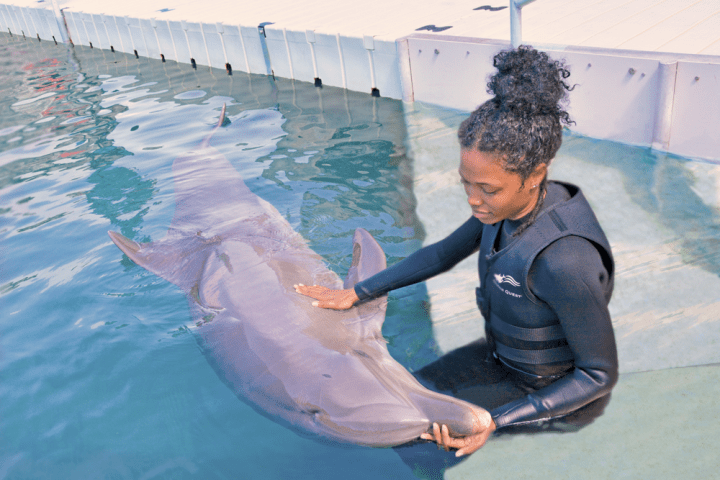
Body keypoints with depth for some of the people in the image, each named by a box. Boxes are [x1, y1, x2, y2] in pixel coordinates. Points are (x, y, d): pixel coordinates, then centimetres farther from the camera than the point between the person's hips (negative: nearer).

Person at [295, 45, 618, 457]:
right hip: (503, 356, 7)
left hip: (556, 392, -7)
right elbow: (442, 255, 2)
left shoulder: (565, 260, -38)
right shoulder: (508, 205, -14)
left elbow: (601, 374, -25)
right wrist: (356, 294, 5)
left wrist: (497, 421, -29)